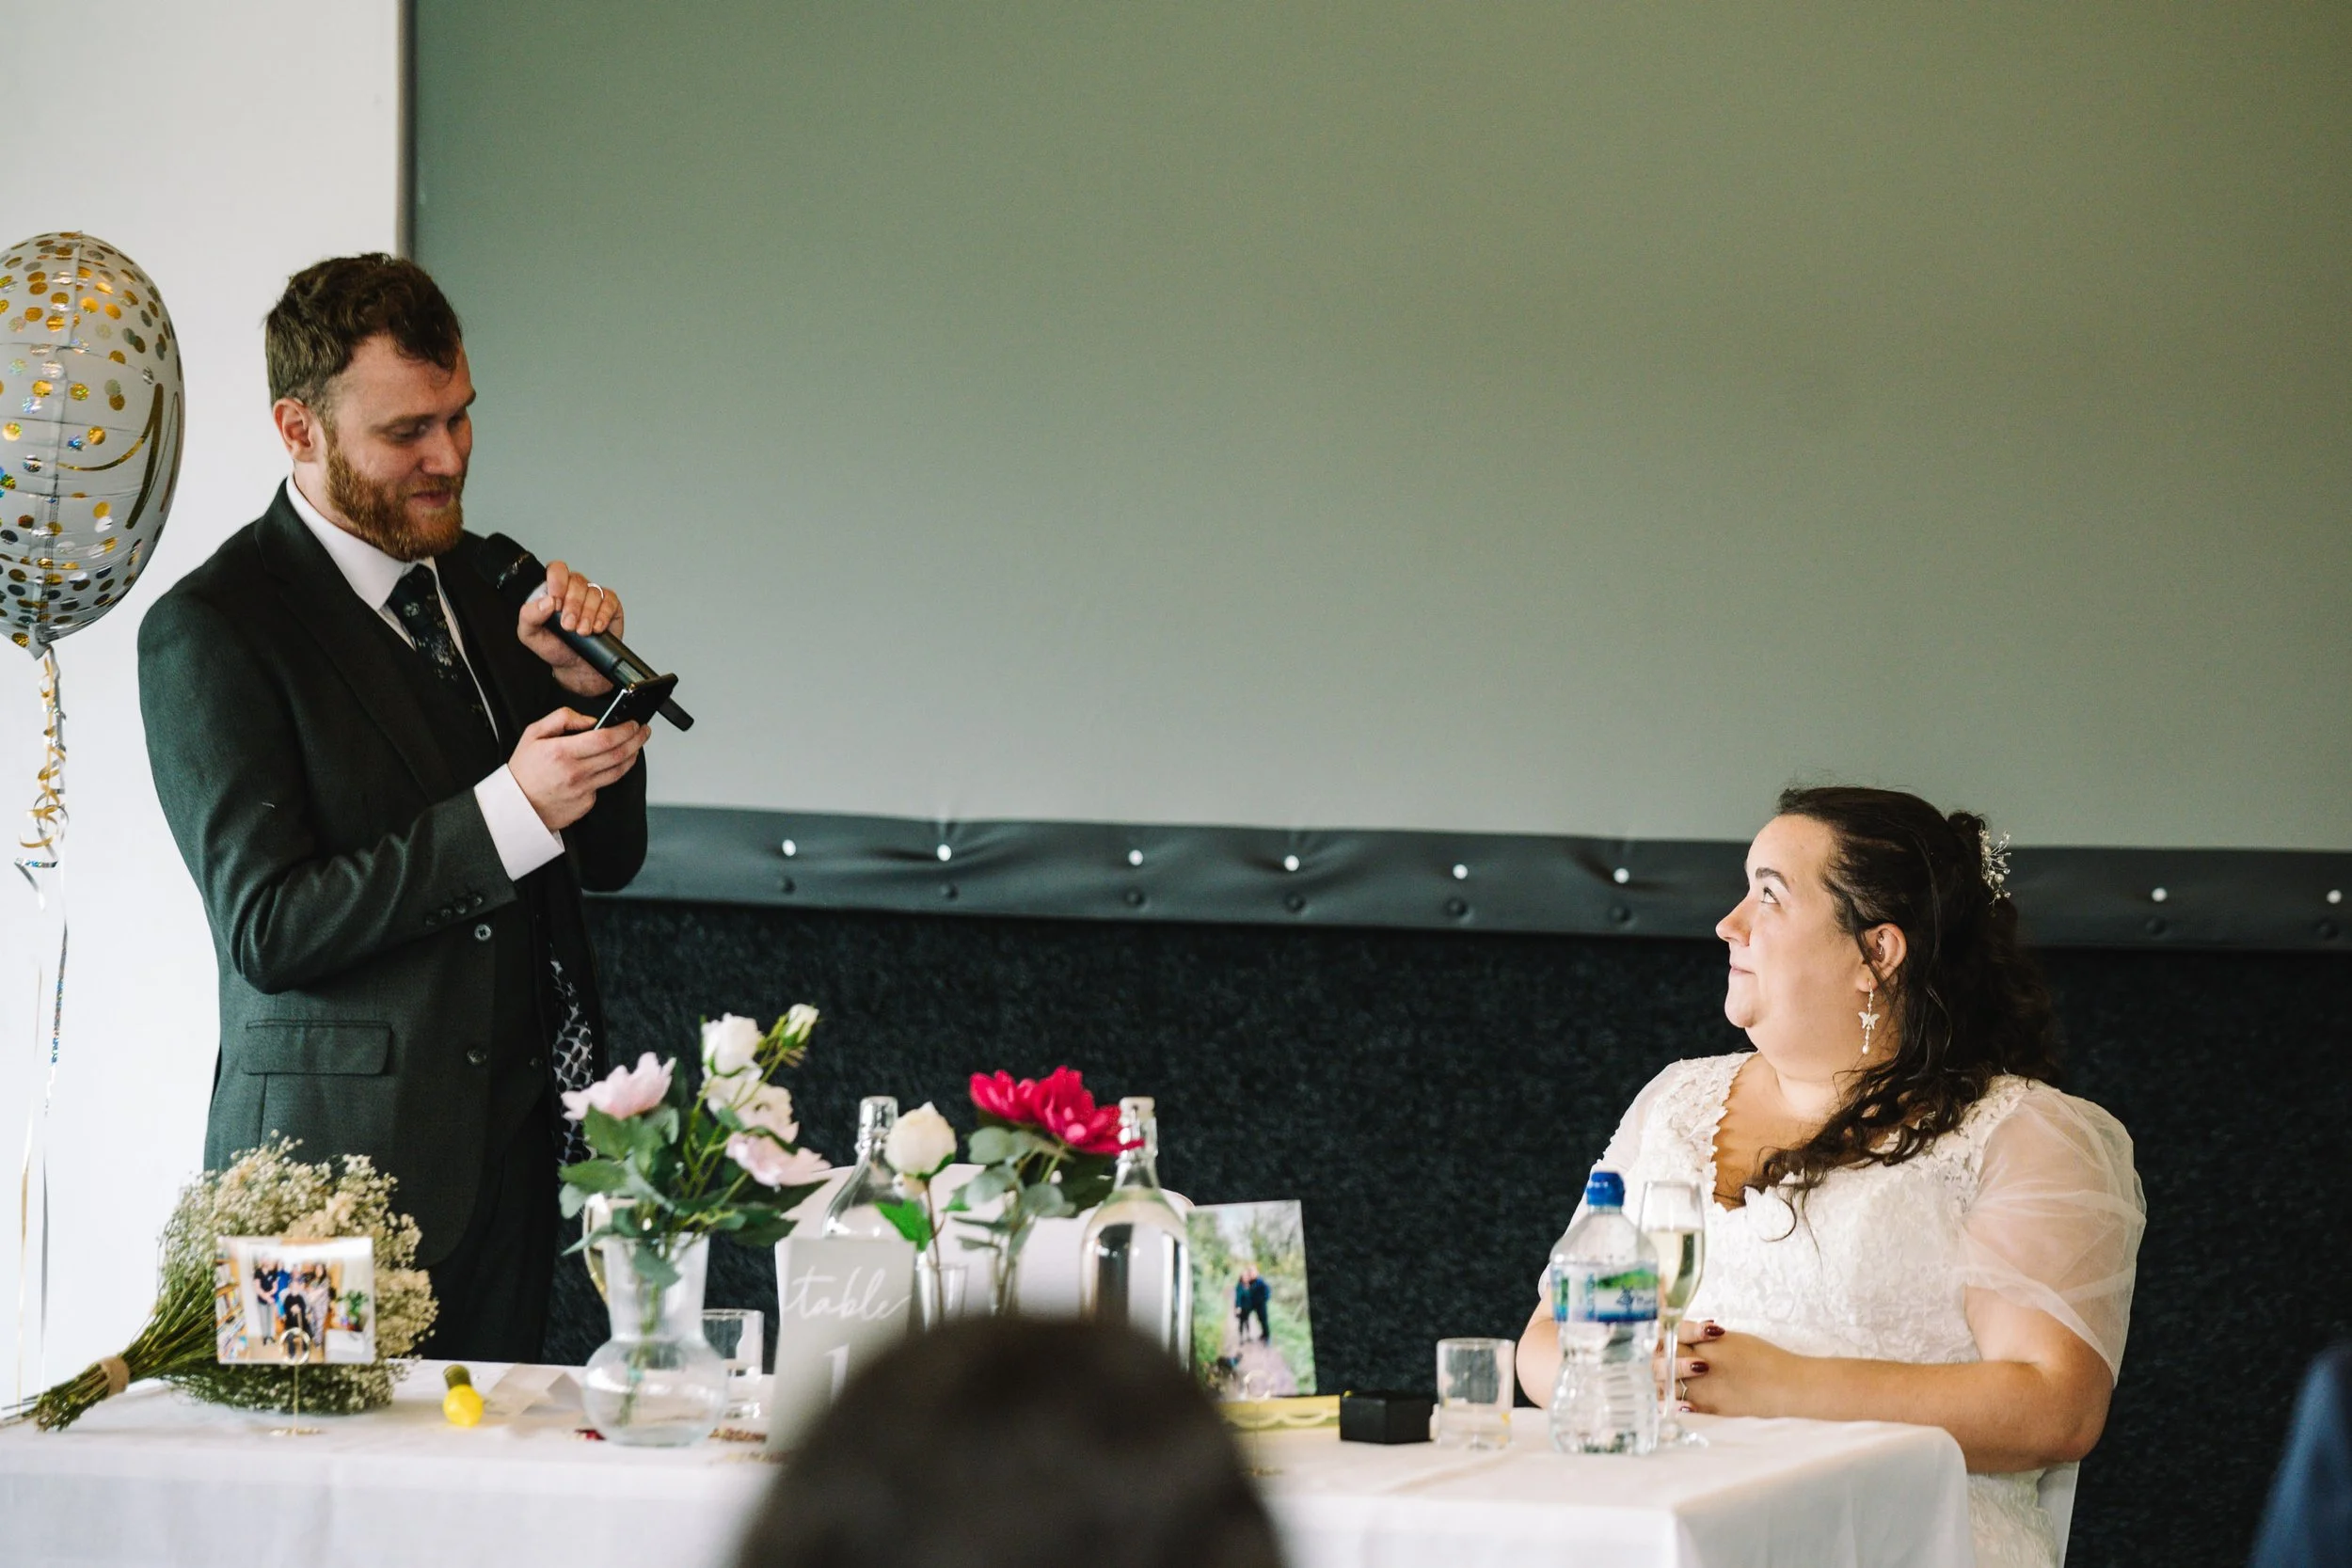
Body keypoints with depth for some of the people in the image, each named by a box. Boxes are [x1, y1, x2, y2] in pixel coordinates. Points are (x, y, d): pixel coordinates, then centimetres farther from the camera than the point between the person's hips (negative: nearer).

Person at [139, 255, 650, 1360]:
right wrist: (505, 812, -23)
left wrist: (586, 687, -5)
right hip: (347, 1172, -6)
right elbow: (265, 928, -15)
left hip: (514, 1161, 6)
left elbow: (606, 857, 15)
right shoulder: (212, 629, -9)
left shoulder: (479, 579, 11)